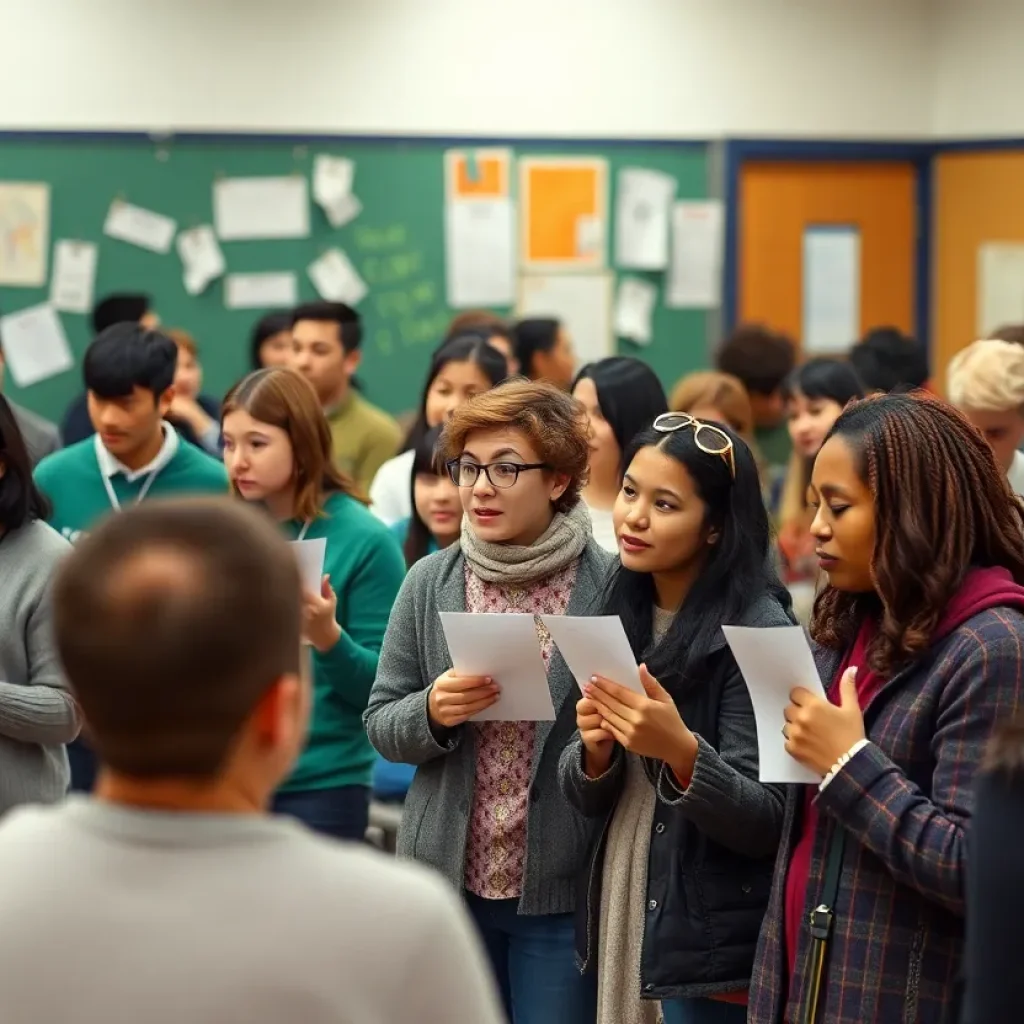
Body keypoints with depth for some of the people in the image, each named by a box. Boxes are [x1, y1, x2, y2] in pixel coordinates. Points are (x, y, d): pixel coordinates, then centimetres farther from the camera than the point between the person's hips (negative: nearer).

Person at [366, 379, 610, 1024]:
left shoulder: (610, 587, -7)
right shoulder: (430, 583, 2)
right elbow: (381, 724, 5)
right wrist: (433, 711, -14)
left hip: (562, 889, -3)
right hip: (448, 877, 3)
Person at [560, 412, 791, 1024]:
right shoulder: (622, 615, 5)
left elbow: (766, 825, -16)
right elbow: (590, 801, 8)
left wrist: (682, 751, -31)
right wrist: (596, 752, -12)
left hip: (714, 950, -6)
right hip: (620, 923, 6)